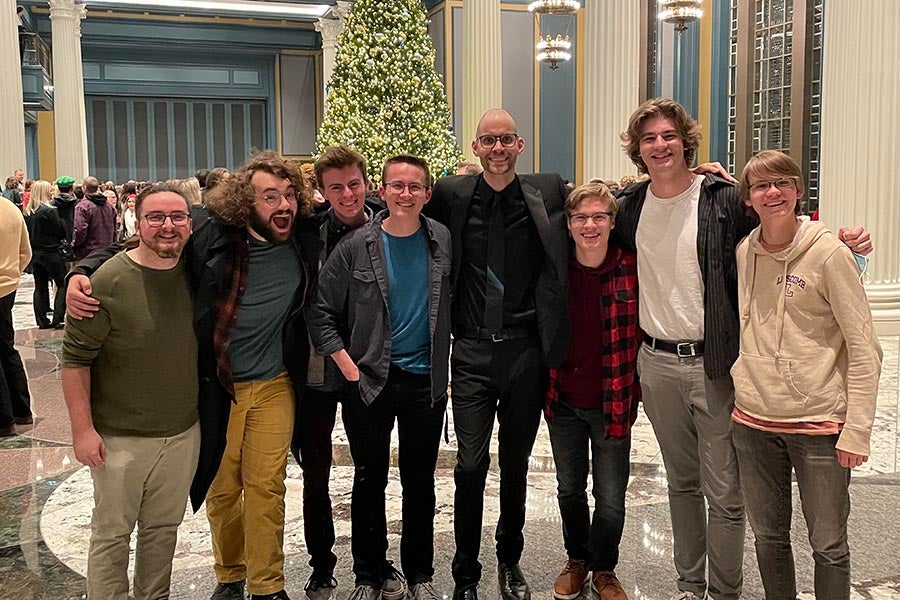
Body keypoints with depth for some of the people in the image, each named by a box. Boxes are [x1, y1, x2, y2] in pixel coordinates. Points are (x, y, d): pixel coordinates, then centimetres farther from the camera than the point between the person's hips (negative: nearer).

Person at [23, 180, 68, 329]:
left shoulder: (27, 212, 3)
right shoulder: (49, 211, -16)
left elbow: (27, 233, 10)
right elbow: (61, 231, -9)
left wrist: (34, 247, 16)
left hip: (35, 253, 6)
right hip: (51, 253, -6)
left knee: (40, 287, 11)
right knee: (63, 284, 4)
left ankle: (42, 321, 13)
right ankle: (57, 319, -3)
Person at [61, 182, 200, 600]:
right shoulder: (108, 282, -16)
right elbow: (75, 358, -12)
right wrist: (83, 428, -15)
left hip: (183, 432, 5)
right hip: (121, 438, -4)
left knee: (164, 528, 18)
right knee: (112, 533, 10)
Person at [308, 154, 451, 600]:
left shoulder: (443, 242, 0)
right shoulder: (356, 247, -5)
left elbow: (454, 307, 9)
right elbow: (321, 313, -3)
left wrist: (448, 369, 3)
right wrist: (349, 369, -7)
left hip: (426, 380, 1)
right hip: (369, 380, -1)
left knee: (420, 481, 11)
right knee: (370, 480, 9)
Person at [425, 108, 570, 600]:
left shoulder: (548, 191, 2)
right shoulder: (453, 194, 2)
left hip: (527, 350, 1)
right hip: (473, 351, -1)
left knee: (516, 463, 14)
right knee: (471, 465, 0)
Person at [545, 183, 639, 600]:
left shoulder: (632, 267, -11)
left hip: (612, 402, -2)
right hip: (563, 400, 2)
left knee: (611, 500, 7)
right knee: (570, 489, 17)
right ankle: (576, 561, 39)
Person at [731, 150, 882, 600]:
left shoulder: (829, 253, -10)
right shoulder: (741, 254, 4)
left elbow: (864, 348, -10)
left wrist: (857, 429, -12)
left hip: (818, 424, -4)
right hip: (753, 421, 4)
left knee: (828, 546, 6)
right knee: (768, 537, 15)